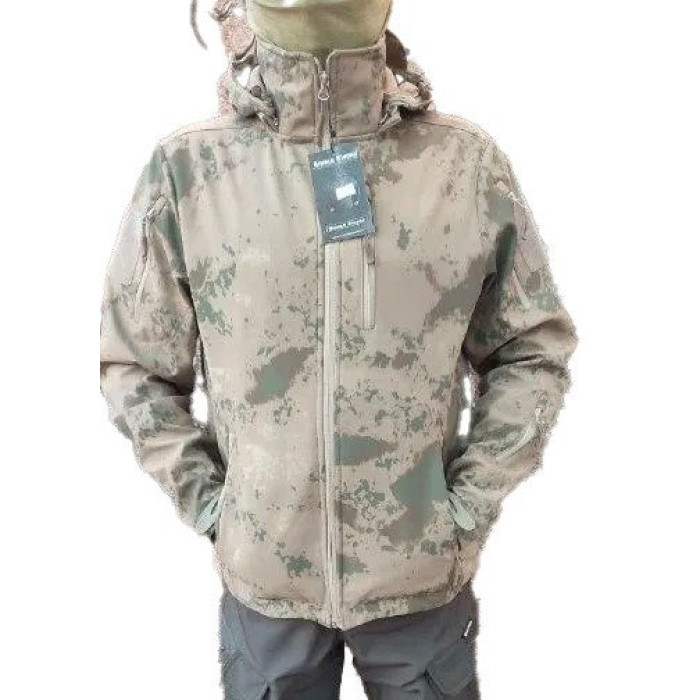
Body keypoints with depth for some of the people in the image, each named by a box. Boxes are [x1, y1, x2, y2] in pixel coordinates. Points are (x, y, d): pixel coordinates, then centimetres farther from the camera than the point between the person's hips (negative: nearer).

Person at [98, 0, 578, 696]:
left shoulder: (468, 163, -8)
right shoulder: (186, 170, -9)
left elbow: (533, 349, 1)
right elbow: (134, 364, 1)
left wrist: (472, 501, -4)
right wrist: (205, 502, -4)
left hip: (425, 571, 1)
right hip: (263, 575, 0)